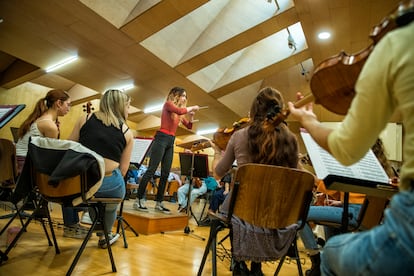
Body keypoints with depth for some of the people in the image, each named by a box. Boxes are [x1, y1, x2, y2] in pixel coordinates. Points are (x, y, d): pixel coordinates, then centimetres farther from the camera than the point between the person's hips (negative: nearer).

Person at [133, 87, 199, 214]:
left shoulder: (179, 112, 18)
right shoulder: (168, 104, -1)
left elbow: (189, 126, 24)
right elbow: (180, 111, -21)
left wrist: (191, 115, 8)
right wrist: (192, 107, -5)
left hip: (170, 142, 8)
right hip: (161, 139, -8)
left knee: (165, 173, 5)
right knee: (151, 170, -9)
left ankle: (159, 203, 11)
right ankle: (138, 200, -3)